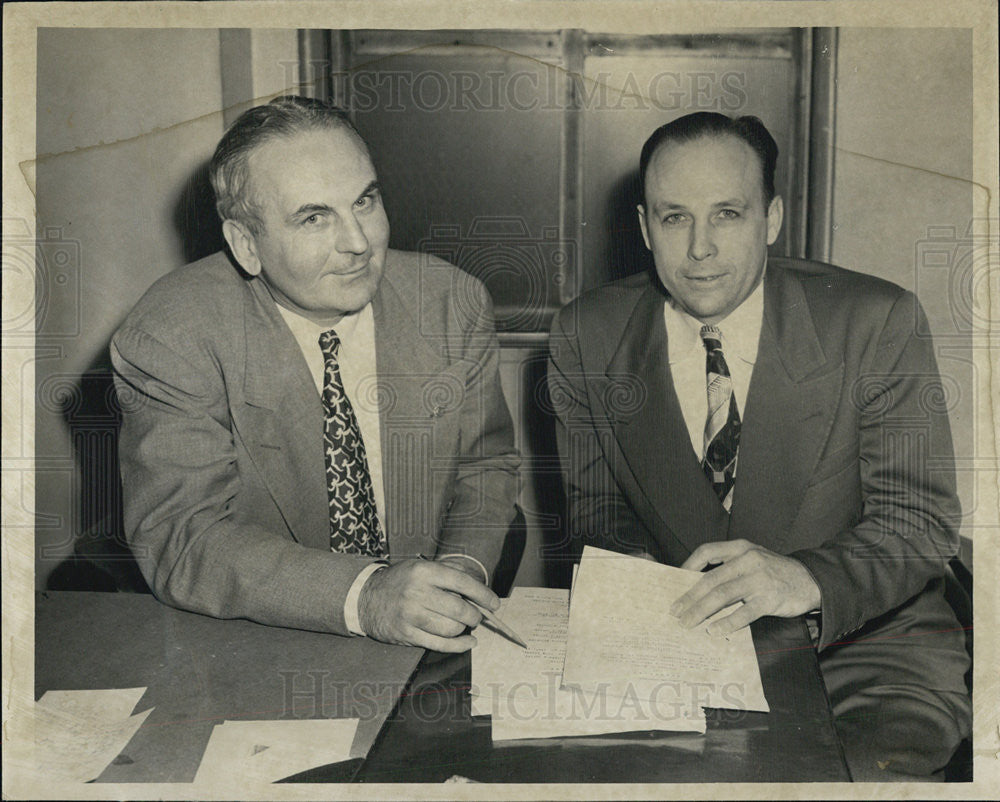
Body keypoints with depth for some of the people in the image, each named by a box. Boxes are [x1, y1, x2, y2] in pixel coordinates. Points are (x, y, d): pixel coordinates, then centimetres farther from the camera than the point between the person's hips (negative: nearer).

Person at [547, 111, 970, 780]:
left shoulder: (876, 323, -9)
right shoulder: (587, 338, -2)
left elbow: (922, 520, -11)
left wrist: (809, 579, -31)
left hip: (870, 641, -1)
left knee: (876, 768, -30)